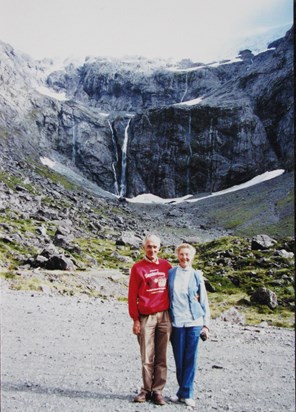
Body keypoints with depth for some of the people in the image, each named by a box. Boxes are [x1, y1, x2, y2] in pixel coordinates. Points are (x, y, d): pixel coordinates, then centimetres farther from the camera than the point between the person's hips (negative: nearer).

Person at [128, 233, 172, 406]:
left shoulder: (166, 265, 8)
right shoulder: (138, 267, 0)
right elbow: (132, 295, 0)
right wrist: (135, 319, -3)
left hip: (164, 316, 2)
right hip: (146, 317, -2)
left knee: (161, 357, 6)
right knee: (147, 357, 3)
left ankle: (158, 391, 15)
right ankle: (147, 390, 17)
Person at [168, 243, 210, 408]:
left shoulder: (197, 275, 4)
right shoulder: (171, 273, 4)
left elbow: (204, 301, 7)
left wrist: (206, 324, 4)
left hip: (194, 322, 0)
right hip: (176, 322, 0)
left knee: (191, 359, 2)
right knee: (179, 359, 7)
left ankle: (187, 393, 12)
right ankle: (183, 391, 23)